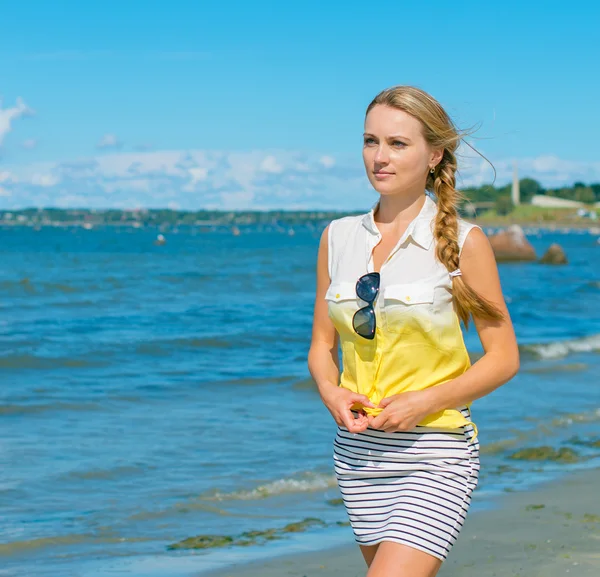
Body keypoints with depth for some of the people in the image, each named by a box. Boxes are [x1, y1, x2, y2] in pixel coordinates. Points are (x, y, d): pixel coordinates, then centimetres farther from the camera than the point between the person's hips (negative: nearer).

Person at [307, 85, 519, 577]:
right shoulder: (338, 237, 6)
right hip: (359, 448, 5)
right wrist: (332, 393, -7)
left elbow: (504, 358, -4)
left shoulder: (462, 242, -6)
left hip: (435, 455, -5)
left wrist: (425, 401, -16)